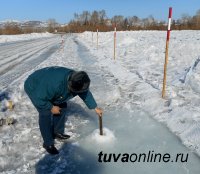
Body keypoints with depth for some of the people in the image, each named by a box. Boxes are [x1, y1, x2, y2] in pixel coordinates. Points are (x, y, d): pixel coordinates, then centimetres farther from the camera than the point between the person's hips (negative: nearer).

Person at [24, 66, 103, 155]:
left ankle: (58, 132, 21)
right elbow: (39, 98, -34)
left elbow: (86, 93, -4)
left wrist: (95, 108, 0)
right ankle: (48, 143, -1)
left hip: (47, 86, 8)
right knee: (46, 114, -17)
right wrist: (51, 108, -21)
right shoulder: (55, 84, -45)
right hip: (34, 88, -7)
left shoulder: (75, 79, -21)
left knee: (62, 106, 4)